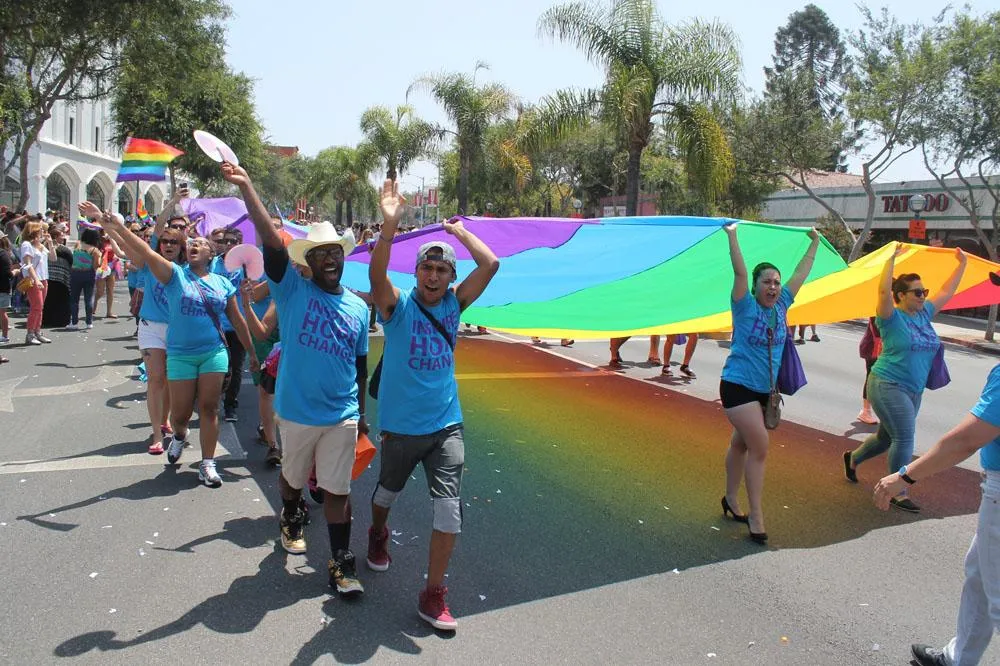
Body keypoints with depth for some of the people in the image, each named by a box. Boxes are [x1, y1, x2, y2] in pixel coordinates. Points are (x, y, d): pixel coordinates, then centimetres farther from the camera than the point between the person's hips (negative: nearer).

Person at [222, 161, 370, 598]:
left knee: (337, 489, 3)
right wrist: (245, 186, -27)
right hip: (298, 411, -1)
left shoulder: (359, 308, 5)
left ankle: (341, 563, 13)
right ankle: (291, 520, 51)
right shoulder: (293, 289, -4)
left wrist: (361, 413, 16)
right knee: (293, 477, 20)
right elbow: (271, 241, -18)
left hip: (343, 415, 1)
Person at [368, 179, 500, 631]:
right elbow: (376, 274, -30)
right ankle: (377, 535, 57)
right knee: (388, 490, 23)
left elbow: (491, 264, -7)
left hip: (446, 424, 2)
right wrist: (390, 225, -40)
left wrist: (458, 229, -5)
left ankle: (432, 594, 6)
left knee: (450, 509, -7)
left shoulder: (453, 304, 1)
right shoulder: (398, 305, -8)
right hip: (401, 425, -2)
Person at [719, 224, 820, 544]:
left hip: (765, 389, 6)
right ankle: (756, 516, -4)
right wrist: (733, 235, -24)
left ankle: (731, 499, 32)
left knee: (741, 444, 18)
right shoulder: (746, 307, -10)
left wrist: (814, 243, 19)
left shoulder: (781, 306, 6)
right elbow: (739, 272, -21)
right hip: (738, 386, -6)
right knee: (760, 447, -12)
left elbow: (801, 274, 13)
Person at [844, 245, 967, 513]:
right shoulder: (892, 317, -11)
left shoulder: (924, 314, 10)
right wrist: (891, 259, -28)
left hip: (913, 390, 8)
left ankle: (853, 458, 41)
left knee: (887, 438, 17)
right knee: (904, 439, -9)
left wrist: (962, 264, 19)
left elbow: (947, 291, 19)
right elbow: (883, 291, -27)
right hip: (888, 387, -8)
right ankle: (899, 494, 2)